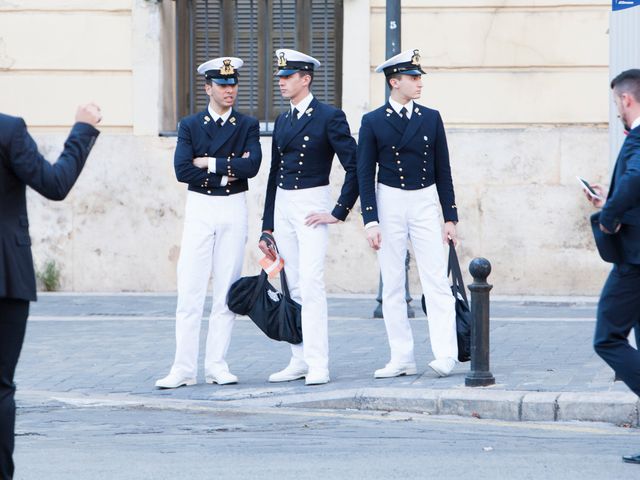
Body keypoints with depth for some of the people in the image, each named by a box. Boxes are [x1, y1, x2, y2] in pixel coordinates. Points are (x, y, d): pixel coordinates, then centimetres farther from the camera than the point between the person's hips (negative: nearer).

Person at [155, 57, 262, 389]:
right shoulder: (190, 126, 5)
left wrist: (209, 163, -11)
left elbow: (251, 166, -11)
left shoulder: (247, 126, 6)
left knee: (227, 291, 2)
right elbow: (182, 170, -9)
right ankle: (184, 368, -2)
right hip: (199, 210, 0)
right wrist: (227, 171, -10)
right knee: (189, 291, -4)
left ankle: (217, 365, 8)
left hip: (234, 211, 0)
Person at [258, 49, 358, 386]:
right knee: (293, 288, 7)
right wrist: (267, 228, 17)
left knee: (311, 285, -14)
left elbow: (355, 167, -11)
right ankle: (300, 361, 11)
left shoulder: (329, 117, -8)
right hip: (282, 206, 7)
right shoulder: (282, 121, 14)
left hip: (311, 207, -7)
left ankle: (318, 366, -15)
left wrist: (339, 213, -13)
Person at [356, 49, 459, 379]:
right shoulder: (373, 122, 0)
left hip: (425, 203, 1)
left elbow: (443, 171, 8)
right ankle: (402, 358, 8)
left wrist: (450, 217, 4)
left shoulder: (431, 119, 6)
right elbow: (365, 175, -1)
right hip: (389, 204, -1)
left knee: (436, 281, -8)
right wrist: (370, 221, -9)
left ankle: (445, 355, -11)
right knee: (392, 286, 3)